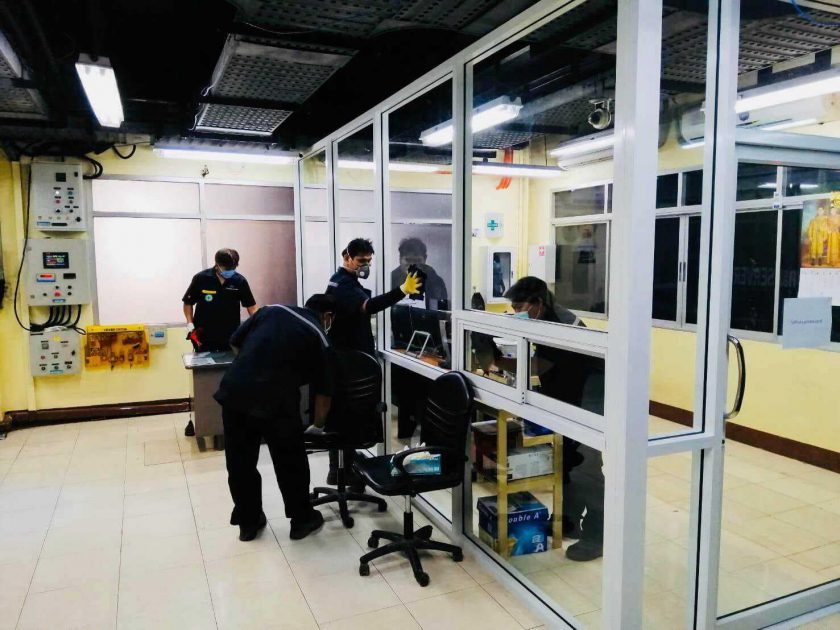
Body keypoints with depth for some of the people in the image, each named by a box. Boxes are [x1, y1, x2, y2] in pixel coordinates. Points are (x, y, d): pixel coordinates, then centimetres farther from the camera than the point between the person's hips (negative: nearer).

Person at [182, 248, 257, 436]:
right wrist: (190, 326, -8)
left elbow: (251, 306, -3)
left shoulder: (240, 281, -8)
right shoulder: (201, 279, -9)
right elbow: (188, 303, 3)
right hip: (204, 338, -1)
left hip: (231, 338, 1)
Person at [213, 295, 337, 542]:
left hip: (232, 390, 4)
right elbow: (323, 393, 9)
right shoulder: (320, 338, 8)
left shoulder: (271, 309, 16)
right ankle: (302, 520, 31)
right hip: (274, 400, -4)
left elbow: (235, 343, 16)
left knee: (240, 461, 19)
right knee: (290, 462, 16)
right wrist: (318, 426, 24)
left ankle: (248, 522, 33)